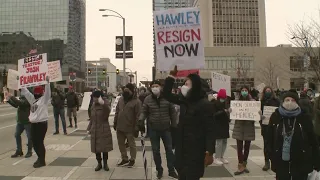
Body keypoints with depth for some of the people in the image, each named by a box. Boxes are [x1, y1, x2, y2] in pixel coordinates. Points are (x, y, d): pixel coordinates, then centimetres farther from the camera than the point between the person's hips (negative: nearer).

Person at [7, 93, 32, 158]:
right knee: (17, 135, 11)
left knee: (29, 136, 2)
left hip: (27, 121, -9)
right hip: (20, 121, 9)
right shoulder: (22, 97, 10)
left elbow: (20, 103, -30)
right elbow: (16, 105, 18)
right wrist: (8, 100, 8)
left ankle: (29, 151, 16)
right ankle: (19, 151, 24)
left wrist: (11, 97, -22)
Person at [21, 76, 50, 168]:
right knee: (34, 142, 12)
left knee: (39, 142, -4)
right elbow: (25, 92, 24)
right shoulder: (32, 99, 17)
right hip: (33, 123, 8)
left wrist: (47, 82, -30)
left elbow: (47, 92, -20)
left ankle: (42, 161, 8)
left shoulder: (44, 99, -4)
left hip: (42, 123, -8)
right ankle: (40, 157, 30)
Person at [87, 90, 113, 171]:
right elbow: (92, 118, 15)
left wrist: (103, 103, -54)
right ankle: (99, 163, 25)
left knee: (104, 147, 5)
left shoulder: (104, 105, -12)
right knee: (96, 147, 10)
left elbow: (108, 111, -37)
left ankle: (105, 163, 22)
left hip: (104, 130, -5)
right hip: (95, 130, 5)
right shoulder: (93, 106, 5)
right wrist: (89, 128, 14)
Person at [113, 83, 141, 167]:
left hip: (130, 128, -6)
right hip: (120, 127, 7)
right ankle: (124, 159, 32)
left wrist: (136, 128, -15)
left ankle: (132, 160, 26)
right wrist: (115, 122, 11)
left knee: (132, 145, 9)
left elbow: (138, 116, -14)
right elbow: (117, 112, 13)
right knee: (121, 144, 16)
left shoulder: (136, 101, -13)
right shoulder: (121, 99, 6)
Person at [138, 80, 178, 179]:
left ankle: (171, 170, 23)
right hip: (153, 129, 1)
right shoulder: (147, 99, -4)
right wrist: (141, 121, -19)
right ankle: (159, 170, 28)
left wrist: (174, 125, 1)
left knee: (169, 149, 9)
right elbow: (144, 112, 0)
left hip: (166, 128, 0)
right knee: (155, 150, 11)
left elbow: (172, 112, 1)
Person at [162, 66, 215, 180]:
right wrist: (172, 76, 3)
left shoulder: (205, 104, -15)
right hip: (182, 148, 7)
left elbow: (209, 130, -17)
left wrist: (209, 152, -21)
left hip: (196, 150, -7)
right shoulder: (184, 100, 6)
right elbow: (167, 94, 13)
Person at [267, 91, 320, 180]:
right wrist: (272, 155, -1)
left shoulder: (304, 117, -6)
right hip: (281, 162, 1)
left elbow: (312, 140, -4)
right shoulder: (275, 116, -2)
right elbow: (270, 138, 2)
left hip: (301, 162, -1)